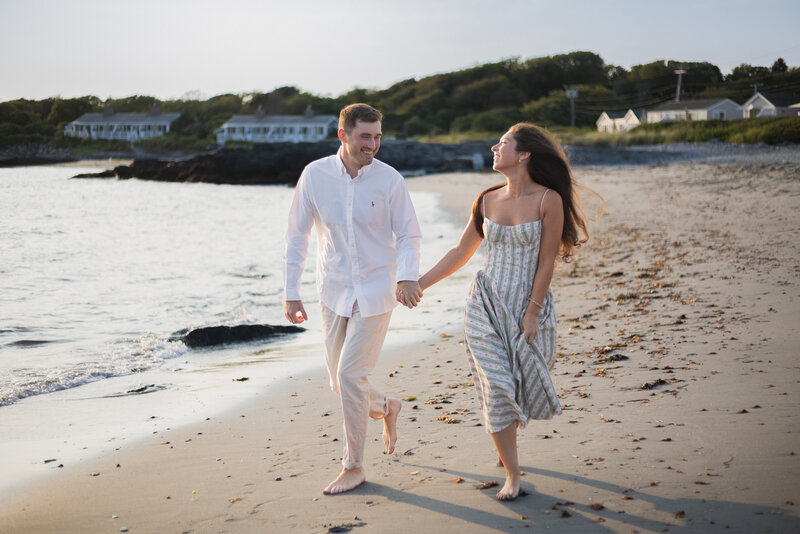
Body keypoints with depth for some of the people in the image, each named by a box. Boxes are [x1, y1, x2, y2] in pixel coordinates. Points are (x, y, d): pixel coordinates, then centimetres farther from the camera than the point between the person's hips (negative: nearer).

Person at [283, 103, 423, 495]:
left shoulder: (389, 179, -9)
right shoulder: (315, 175, -5)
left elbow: (408, 235, -2)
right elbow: (297, 236, 1)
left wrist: (408, 275, -21)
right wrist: (291, 292, -2)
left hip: (375, 290, -3)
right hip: (334, 291, 3)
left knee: (350, 374, -9)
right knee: (340, 382, 9)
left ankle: (354, 467, 8)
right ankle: (386, 408, 42)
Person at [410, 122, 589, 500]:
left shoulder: (548, 200, -9)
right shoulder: (487, 200, 3)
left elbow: (546, 262, -9)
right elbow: (460, 253, 12)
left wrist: (532, 313, -11)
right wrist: (418, 284, 9)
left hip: (529, 306, -2)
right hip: (487, 305, 2)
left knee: (523, 384, 8)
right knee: (496, 387, -5)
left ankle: (505, 444, 41)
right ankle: (512, 474, 7)